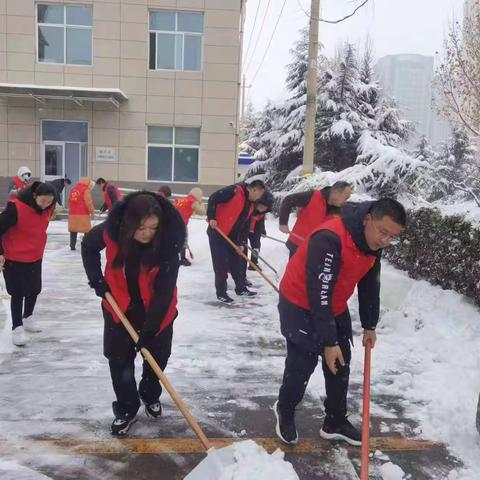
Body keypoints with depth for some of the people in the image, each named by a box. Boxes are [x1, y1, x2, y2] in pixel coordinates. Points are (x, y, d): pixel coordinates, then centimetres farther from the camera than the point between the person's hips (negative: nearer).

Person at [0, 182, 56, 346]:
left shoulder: (47, 208, -6)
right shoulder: (16, 207, -27)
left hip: (35, 257, 6)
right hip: (14, 259, -6)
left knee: (35, 289, 17)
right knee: (18, 294, 2)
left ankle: (28, 318, 40)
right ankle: (17, 328, 16)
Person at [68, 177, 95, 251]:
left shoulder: (73, 189, 15)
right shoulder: (86, 190, -8)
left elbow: (69, 201, 19)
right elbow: (88, 202, -13)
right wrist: (92, 211, -3)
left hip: (73, 214, 7)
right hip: (83, 214, -7)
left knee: (73, 230, 13)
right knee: (87, 230, 0)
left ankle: (72, 246, 15)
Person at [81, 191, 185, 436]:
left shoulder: (168, 242, -30)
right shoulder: (111, 230, -23)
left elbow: (164, 290, -26)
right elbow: (88, 246, 1)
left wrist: (150, 328, -27)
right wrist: (97, 280, -9)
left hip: (157, 310, -1)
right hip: (119, 306, 1)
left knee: (157, 356, 13)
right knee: (119, 360, 6)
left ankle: (150, 395, 42)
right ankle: (126, 409, 25)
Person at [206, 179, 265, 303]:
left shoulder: (250, 205, 10)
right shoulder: (235, 191, -16)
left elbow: (243, 225, 11)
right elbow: (213, 198, -19)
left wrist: (239, 243, 4)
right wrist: (211, 218, -23)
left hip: (232, 236, 9)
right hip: (217, 233, -8)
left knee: (237, 262, 14)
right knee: (221, 264, -5)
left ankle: (241, 288, 28)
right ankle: (221, 293, 6)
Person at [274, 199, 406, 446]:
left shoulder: (373, 244, -6)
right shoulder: (329, 240, -34)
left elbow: (370, 285, 8)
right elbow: (318, 295, -33)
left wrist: (369, 325, 12)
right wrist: (328, 342, -28)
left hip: (335, 308, 8)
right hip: (301, 306, -8)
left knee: (341, 363, 11)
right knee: (302, 365, -2)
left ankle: (335, 422, 27)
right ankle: (284, 411, 26)